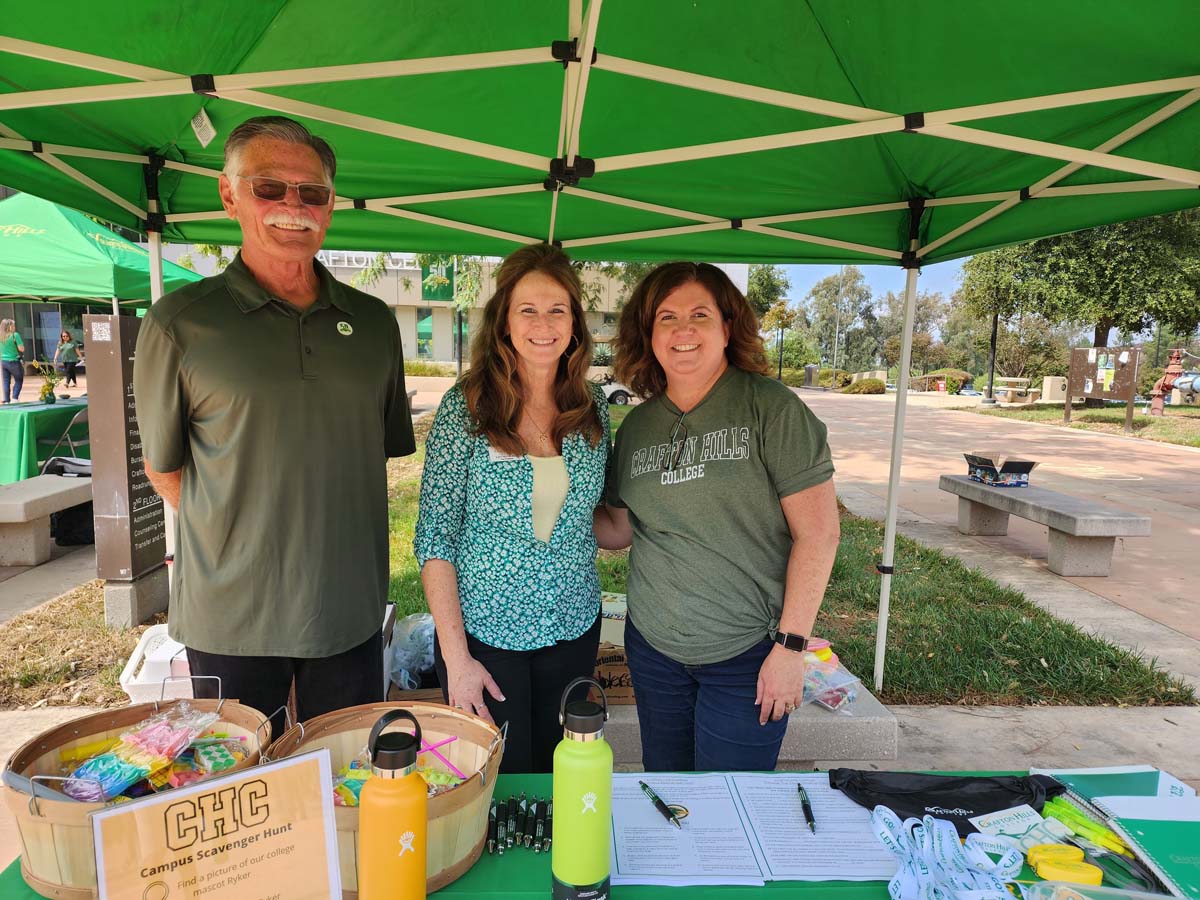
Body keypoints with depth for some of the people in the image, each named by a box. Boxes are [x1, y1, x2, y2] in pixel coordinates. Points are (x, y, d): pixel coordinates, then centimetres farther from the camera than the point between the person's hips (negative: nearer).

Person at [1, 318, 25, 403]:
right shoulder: (15, 335, -12)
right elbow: (21, 349, -15)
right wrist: (22, 344, 3)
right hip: (14, 362, -5)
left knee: (6, 382, 10)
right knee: (18, 380, 10)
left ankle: (6, 400, 11)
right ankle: (14, 398, -1)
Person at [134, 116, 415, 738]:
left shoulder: (374, 321, 3)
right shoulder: (179, 323, -6)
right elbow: (164, 468, 2)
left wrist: (322, 530, 8)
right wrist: (244, 537, 0)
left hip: (351, 612, 3)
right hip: (229, 621, -2)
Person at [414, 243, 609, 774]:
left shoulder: (592, 408, -1)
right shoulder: (466, 407, -13)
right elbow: (435, 538, -12)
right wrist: (455, 655, -13)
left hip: (574, 630, 4)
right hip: (485, 632, -3)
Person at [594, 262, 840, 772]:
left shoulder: (771, 408, -11)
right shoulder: (637, 425, 4)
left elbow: (818, 533, -13)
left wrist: (790, 645, -14)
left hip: (747, 655, -4)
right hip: (652, 646, 5)